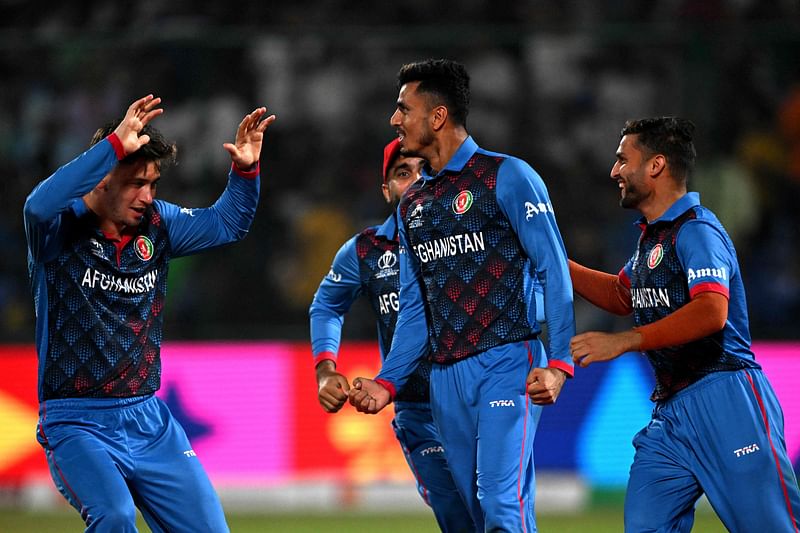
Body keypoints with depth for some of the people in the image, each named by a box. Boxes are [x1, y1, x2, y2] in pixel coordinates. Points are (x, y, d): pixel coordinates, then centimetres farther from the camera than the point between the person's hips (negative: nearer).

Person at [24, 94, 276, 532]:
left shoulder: (156, 225, 7)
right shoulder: (62, 230, -10)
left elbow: (226, 223, 13)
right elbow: (40, 206, -33)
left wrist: (245, 170, -7)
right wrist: (114, 145, -38)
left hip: (148, 419, 6)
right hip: (77, 425, -6)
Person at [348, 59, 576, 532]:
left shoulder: (508, 177, -3)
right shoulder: (413, 205, 19)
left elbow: (554, 273, -8)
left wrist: (558, 363, -18)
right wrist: (388, 382, 8)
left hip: (507, 365, -7)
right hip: (446, 380, 7)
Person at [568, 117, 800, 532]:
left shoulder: (695, 229, -11)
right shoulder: (651, 236, 18)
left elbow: (712, 312, -25)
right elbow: (621, 295, 36)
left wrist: (623, 341, -28)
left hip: (725, 403, -9)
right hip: (670, 411, 9)